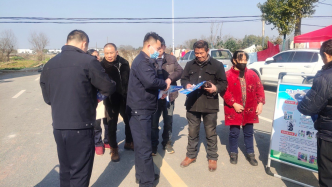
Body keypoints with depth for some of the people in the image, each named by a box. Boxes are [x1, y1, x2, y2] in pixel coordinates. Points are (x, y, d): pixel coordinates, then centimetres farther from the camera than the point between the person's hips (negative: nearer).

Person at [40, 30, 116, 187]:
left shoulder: (49, 64, 6)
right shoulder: (88, 61, -11)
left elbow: (47, 98, 13)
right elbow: (109, 88, -6)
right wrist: (94, 90, 15)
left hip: (58, 126, 6)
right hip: (80, 126, -6)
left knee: (65, 171, 20)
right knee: (79, 173, 7)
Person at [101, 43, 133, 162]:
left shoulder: (124, 63, 0)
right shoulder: (102, 65, -9)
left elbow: (129, 79, 8)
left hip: (125, 99, 4)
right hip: (111, 100, -3)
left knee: (129, 121, 16)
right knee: (112, 124, 6)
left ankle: (128, 142, 37)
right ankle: (114, 149, 22)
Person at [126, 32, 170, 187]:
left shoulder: (144, 60, 17)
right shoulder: (142, 61, -18)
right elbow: (151, 81, -33)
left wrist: (160, 89, 4)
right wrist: (165, 83, -14)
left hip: (142, 109, 11)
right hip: (140, 110, -11)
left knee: (142, 145, 19)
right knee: (144, 147, -3)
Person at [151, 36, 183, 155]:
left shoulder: (171, 59, 5)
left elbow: (180, 71, -1)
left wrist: (170, 78, -20)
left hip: (169, 95, 2)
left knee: (168, 121, 14)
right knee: (154, 121, 8)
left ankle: (167, 143, 32)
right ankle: (154, 145, 23)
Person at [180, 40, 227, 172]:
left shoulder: (217, 65, 0)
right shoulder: (190, 65, 10)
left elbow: (223, 83, 1)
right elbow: (183, 79, 16)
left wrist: (216, 88, -20)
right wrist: (186, 85, -6)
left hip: (210, 104, -3)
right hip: (192, 103, 3)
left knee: (211, 133, 8)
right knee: (192, 132, 15)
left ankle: (212, 158, 25)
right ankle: (191, 155, 31)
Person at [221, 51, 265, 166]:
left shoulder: (251, 74, 5)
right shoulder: (228, 75, -8)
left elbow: (259, 88, 7)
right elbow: (224, 91, -12)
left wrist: (260, 102, -3)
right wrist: (234, 104, -17)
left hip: (249, 110, 4)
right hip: (234, 110, -3)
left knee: (249, 133, 14)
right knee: (234, 132, 7)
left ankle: (250, 154, 30)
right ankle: (233, 153, 27)